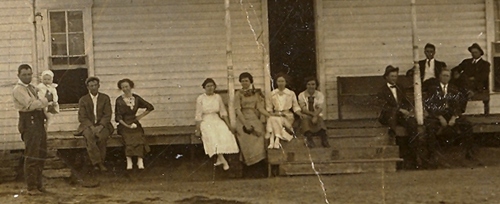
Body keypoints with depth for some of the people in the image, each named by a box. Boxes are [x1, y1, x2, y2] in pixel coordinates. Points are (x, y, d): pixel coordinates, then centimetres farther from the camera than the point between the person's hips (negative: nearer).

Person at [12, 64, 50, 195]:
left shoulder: (32, 88, 20)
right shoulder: (18, 90, -10)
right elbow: (30, 104, -19)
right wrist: (45, 99, -9)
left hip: (38, 122, 9)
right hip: (29, 122, -9)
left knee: (41, 154, 14)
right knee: (31, 155, -9)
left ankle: (38, 184, 24)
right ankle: (31, 187, -6)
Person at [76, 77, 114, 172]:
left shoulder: (105, 98, 10)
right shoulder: (83, 100, 8)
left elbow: (107, 115, 2)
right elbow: (82, 117, 1)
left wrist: (100, 126, -16)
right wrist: (91, 127, -16)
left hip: (102, 124, 0)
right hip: (88, 125, 0)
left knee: (102, 136, -33)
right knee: (89, 136, -34)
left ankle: (100, 162, -25)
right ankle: (97, 163, -33)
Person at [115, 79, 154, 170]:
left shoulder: (136, 98, 9)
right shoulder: (119, 100, 3)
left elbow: (150, 107, 17)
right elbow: (118, 117, 0)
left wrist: (140, 116, 9)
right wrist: (127, 125, -12)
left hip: (134, 123, 2)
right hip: (124, 124, -2)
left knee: (138, 136, -30)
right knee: (128, 138, -32)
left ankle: (140, 161, -39)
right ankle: (129, 162, -41)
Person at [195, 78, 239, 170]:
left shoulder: (218, 97, 8)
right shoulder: (200, 99, -2)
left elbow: (223, 113, 11)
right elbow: (198, 116, -2)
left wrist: (229, 125, 3)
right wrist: (198, 130, -6)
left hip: (217, 121, 3)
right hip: (206, 122, -3)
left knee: (225, 133, -28)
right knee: (212, 136, -32)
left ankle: (219, 158, -22)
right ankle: (223, 160, -34)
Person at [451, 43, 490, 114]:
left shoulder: (485, 64, 14)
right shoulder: (466, 62, 28)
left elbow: (484, 76, -3)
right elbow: (455, 69, 20)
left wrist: (473, 78, -15)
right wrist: (456, 73, -5)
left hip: (477, 87, -4)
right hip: (464, 85, 4)